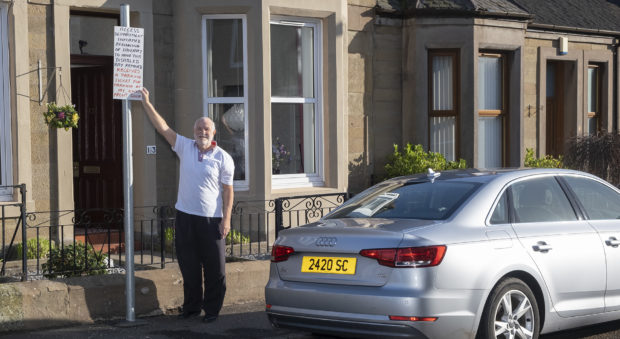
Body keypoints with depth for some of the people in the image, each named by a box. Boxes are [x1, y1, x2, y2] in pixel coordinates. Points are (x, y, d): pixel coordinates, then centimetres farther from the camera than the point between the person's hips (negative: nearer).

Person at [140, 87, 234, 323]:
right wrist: (147, 103, 3)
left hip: (211, 219, -4)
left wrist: (226, 219, -8)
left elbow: (227, 190, -3)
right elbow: (163, 127, 7)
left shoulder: (223, 158, -2)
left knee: (214, 267, -1)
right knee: (188, 265, 11)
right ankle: (191, 307, 22)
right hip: (185, 216, 4)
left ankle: (212, 309, 9)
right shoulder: (185, 147, 8)